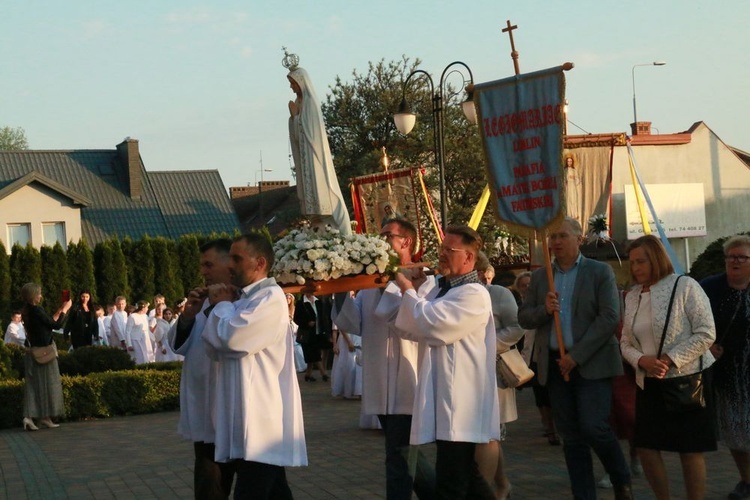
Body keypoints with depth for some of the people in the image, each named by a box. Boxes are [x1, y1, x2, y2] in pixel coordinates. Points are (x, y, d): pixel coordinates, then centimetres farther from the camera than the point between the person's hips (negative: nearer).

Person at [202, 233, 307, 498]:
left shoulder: (271, 298, -12)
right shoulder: (244, 300, 19)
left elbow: (231, 338, -22)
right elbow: (215, 349, 15)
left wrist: (222, 305, -3)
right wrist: (222, 307, 2)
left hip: (261, 421, -10)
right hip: (253, 421, 10)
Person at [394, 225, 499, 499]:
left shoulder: (474, 295, -14)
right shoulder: (441, 291, 17)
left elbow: (432, 325, -24)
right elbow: (413, 330, 19)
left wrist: (407, 290, -10)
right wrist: (413, 292, 6)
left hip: (459, 405, -10)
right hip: (445, 403, 10)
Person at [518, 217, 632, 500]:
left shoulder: (600, 272, -1)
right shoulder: (540, 276, 11)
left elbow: (609, 318, -10)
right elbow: (523, 318, 10)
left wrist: (577, 356, -15)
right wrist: (544, 310, -13)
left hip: (592, 363, -4)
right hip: (555, 365, 4)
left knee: (593, 427, -13)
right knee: (571, 437, 5)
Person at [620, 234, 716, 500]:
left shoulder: (684, 286, -9)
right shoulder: (632, 296, 8)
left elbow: (706, 333, -13)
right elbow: (626, 343, 10)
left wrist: (669, 359, -20)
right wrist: (642, 360, -13)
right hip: (649, 384, 6)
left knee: (690, 450, 1)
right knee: (645, 447, 4)